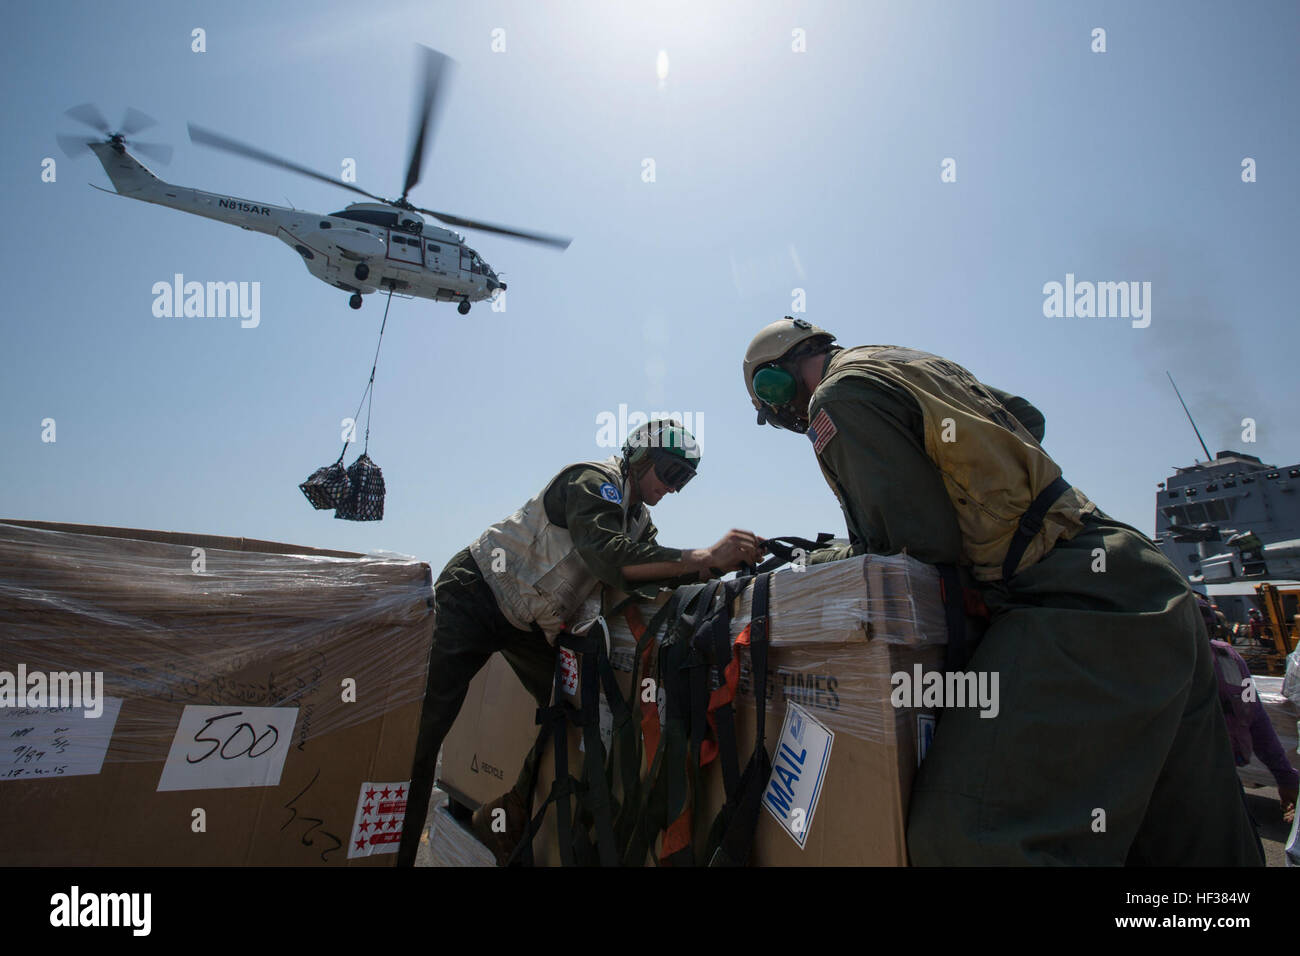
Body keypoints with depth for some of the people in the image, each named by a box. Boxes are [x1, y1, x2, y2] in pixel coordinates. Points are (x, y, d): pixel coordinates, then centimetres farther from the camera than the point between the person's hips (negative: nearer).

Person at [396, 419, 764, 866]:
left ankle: (505, 825, 18)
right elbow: (609, 557, -37)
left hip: (532, 624, 9)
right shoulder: (594, 481, -21)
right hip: (477, 595, -8)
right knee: (426, 720, -14)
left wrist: (723, 564, -17)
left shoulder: (638, 520, 9)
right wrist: (706, 556, -41)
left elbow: (652, 575, -3)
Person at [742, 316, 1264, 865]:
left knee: (967, 835, -17)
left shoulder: (838, 397, -5)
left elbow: (921, 542, -11)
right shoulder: (923, 363, 24)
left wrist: (824, 561, 6)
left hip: (1075, 606, -10)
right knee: (1201, 841, 16)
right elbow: (1027, 418, 35)